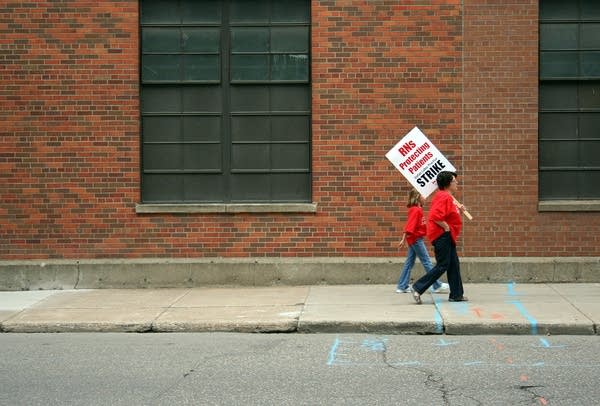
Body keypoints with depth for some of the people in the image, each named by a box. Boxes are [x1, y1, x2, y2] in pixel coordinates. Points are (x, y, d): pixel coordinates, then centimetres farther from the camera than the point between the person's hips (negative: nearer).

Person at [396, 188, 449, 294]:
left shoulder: (417, 209, 12)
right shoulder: (416, 210, -17)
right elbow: (409, 226, -22)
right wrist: (404, 239, -26)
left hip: (414, 239, 10)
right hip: (416, 239, -10)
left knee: (409, 263, 10)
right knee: (427, 262, -4)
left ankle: (402, 286, 12)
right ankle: (437, 286, 1)